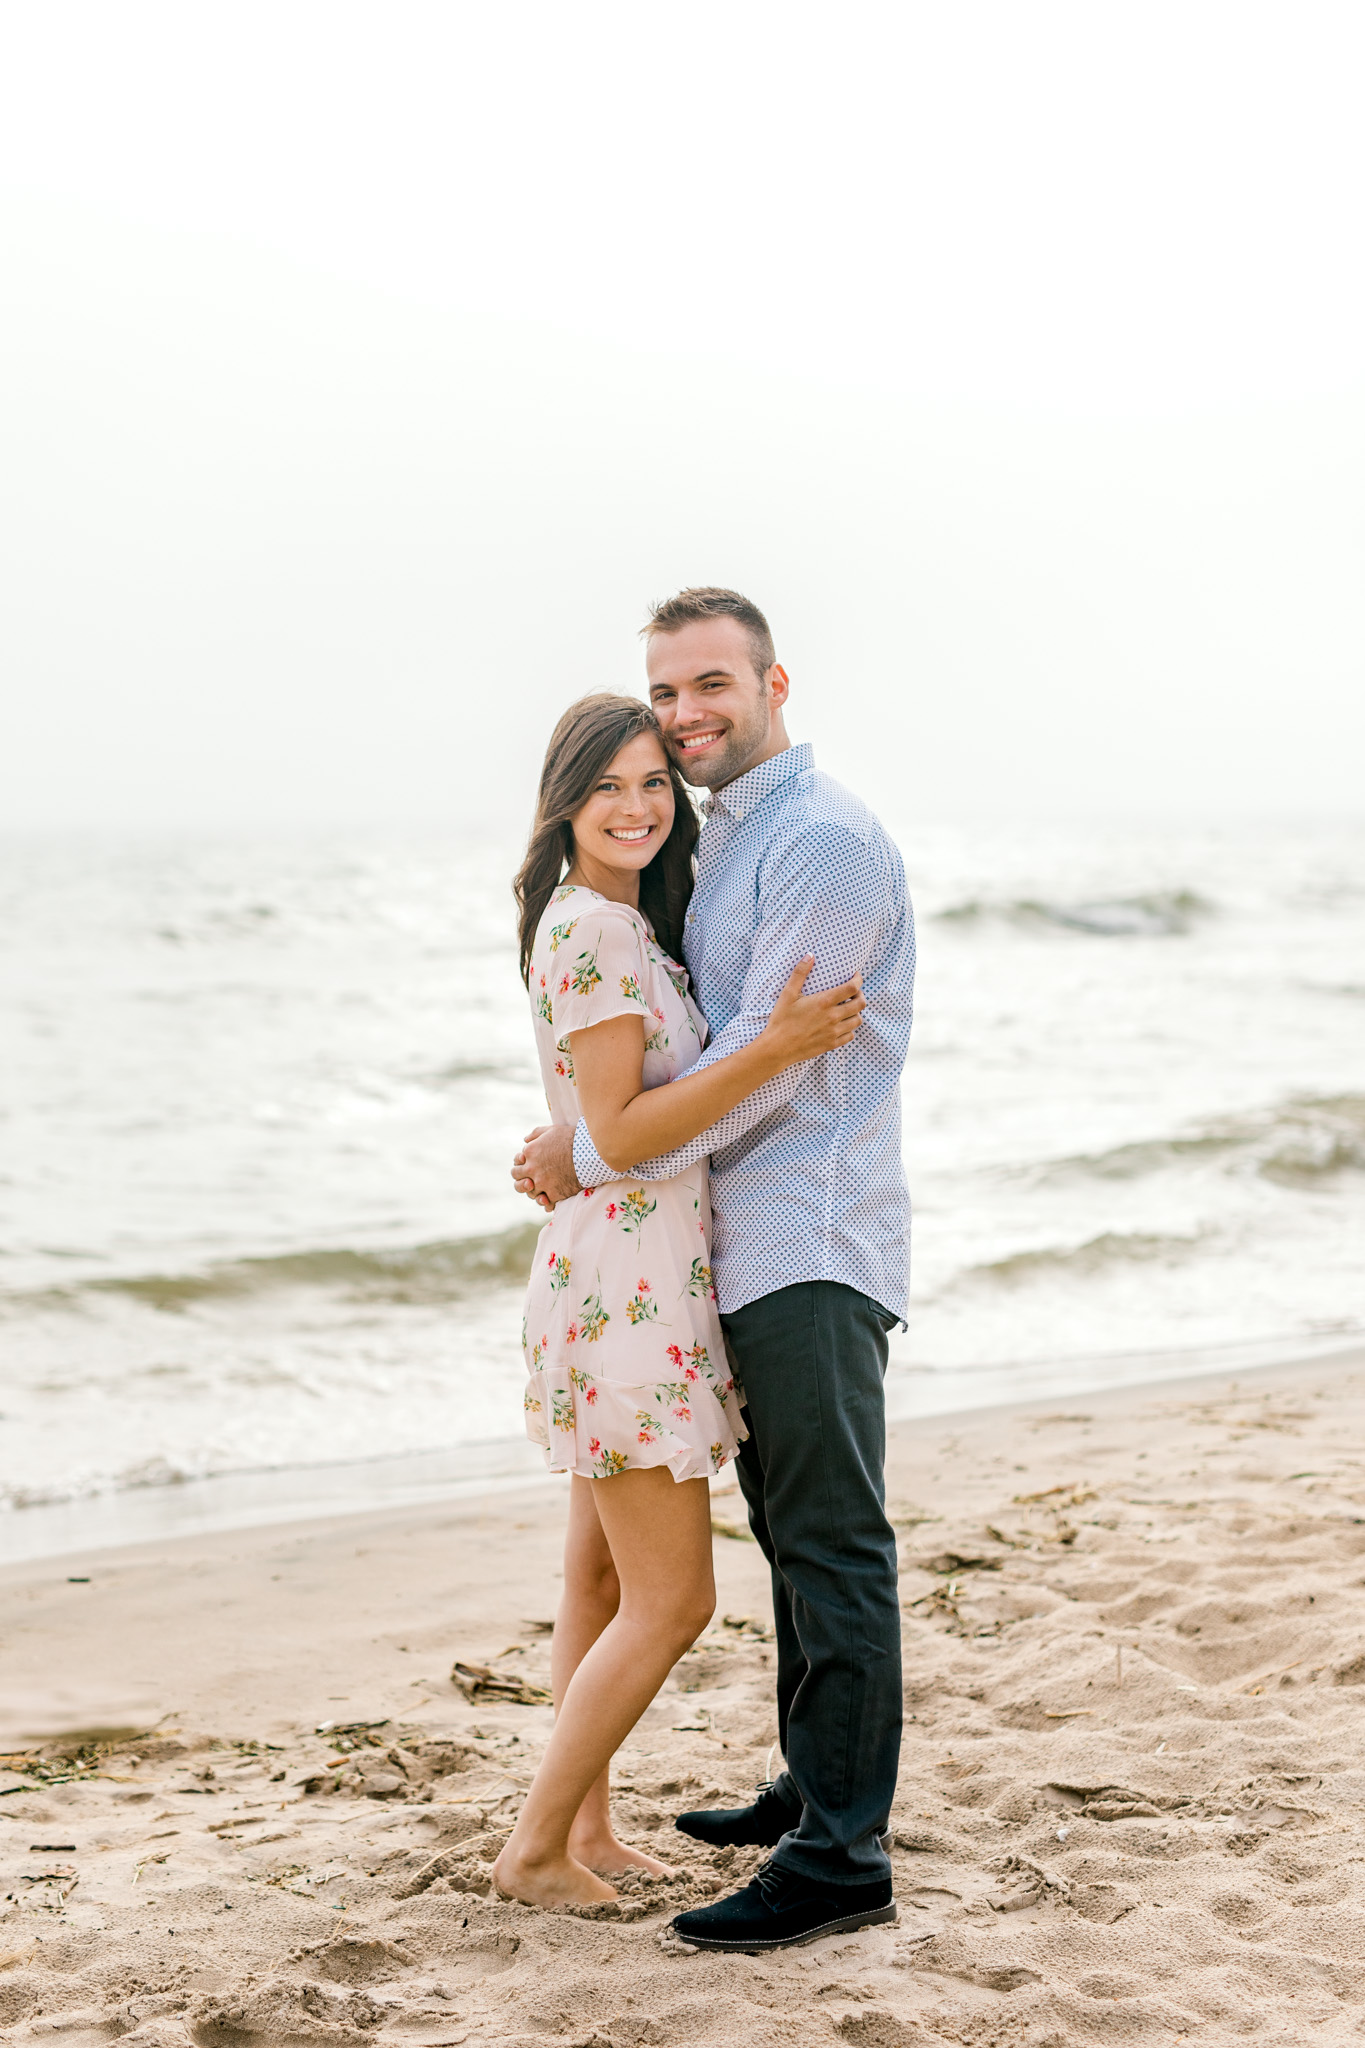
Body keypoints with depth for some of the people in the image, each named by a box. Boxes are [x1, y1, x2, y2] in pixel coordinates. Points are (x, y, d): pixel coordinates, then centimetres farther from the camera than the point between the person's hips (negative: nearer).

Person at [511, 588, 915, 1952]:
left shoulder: (823, 841, -13)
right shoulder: (718, 843, 18)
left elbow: (766, 1061, -18)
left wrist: (590, 1159, -11)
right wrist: (582, 1133, 10)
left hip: (812, 1247, -10)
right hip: (747, 1246, 10)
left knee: (833, 1547, -9)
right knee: (790, 1534, 17)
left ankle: (839, 1858, -7)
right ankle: (816, 1789, 28)